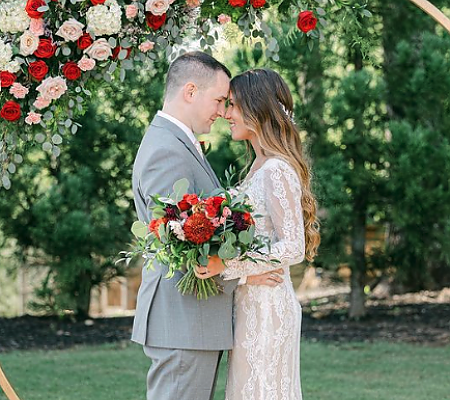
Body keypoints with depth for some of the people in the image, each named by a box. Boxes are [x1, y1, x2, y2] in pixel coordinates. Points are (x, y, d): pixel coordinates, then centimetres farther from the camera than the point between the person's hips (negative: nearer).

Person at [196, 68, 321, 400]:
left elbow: (293, 248, -20)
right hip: (251, 303, 9)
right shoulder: (261, 167, 13)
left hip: (266, 306, -9)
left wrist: (227, 265, -26)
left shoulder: (276, 171, -16)